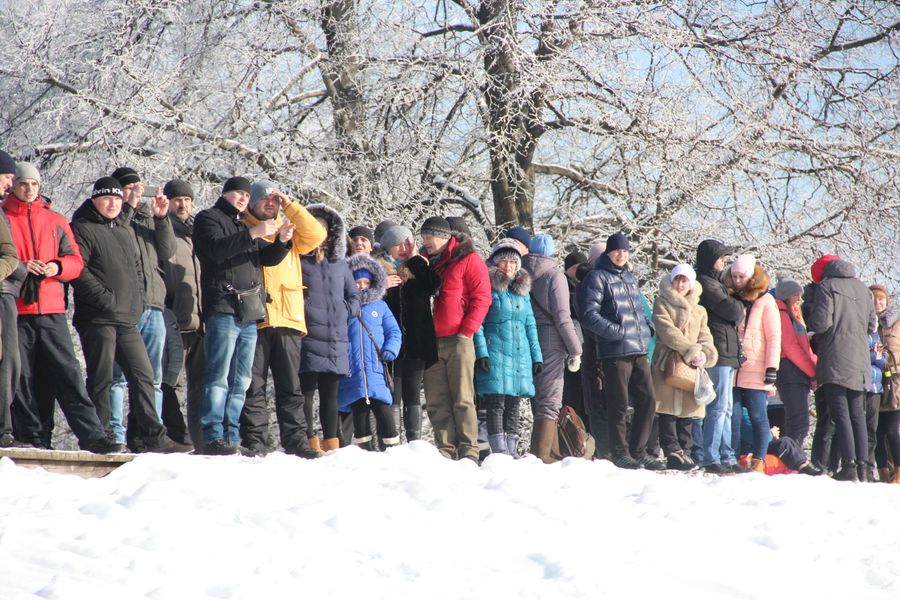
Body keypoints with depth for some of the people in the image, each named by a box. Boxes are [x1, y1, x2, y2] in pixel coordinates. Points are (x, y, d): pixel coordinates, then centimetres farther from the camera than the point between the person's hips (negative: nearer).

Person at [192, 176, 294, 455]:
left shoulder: (244, 227, 27)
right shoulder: (208, 218, 4)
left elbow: (267, 258, 18)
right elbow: (216, 249, -16)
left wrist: (282, 240, -2)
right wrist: (252, 234, -22)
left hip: (249, 315, 8)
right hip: (223, 309, -8)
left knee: (240, 382, 6)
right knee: (219, 377, -12)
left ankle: (231, 437, 7)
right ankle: (212, 437, -16)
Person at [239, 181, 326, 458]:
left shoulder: (289, 231, 19)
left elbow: (316, 235, 1)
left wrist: (289, 206, 0)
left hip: (288, 320, 3)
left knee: (290, 386, 5)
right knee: (253, 385, -3)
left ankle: (296, 440, 7)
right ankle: (254, 441, -2)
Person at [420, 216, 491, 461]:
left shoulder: (467, 259, -1)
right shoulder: (424, 261, 17)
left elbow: (481, 298, -6)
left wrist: (466, 331, -11)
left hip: (458, 340, -6)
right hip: (431, 342, 6)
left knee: (462, 399, -5)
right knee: (436, 402, 2)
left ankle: (468, 450, -3)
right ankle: (445, 450, 4)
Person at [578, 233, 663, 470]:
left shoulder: (629, 278, 21)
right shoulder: (597, 278, -4)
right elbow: (589, 316, -12)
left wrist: (648, 327, 12)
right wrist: (616, 331, -18)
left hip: (639, 351, 7)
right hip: (615, 352, -7)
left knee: (647, 400, 6)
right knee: (619, 405, -3)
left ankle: (638, 451, 15)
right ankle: (619, 452, 6)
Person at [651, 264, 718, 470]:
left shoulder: (699, 311, 20)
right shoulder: (662, 304, 3)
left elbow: (705, 337, 13)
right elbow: (667, 331, -9)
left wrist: (704, 354, -10)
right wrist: (691, 350, -16)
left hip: (691, 367, 5)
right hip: (667, 365, -5)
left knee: (687, 412, 5)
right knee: (669, 410, -8)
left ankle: (684, 451, 11)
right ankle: (673, 453, -11)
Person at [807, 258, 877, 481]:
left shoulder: (827, 286, -5)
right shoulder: (863, 289, 12)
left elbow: (821, 322, -14)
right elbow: (872, 325, 15)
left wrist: (809, 323, 7)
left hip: (835, 361, -5)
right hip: (859, 361, 6)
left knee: (841, 413, -8)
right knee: (857, 414, 11)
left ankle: (849, 465, -16)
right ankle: (862, 465, 8)